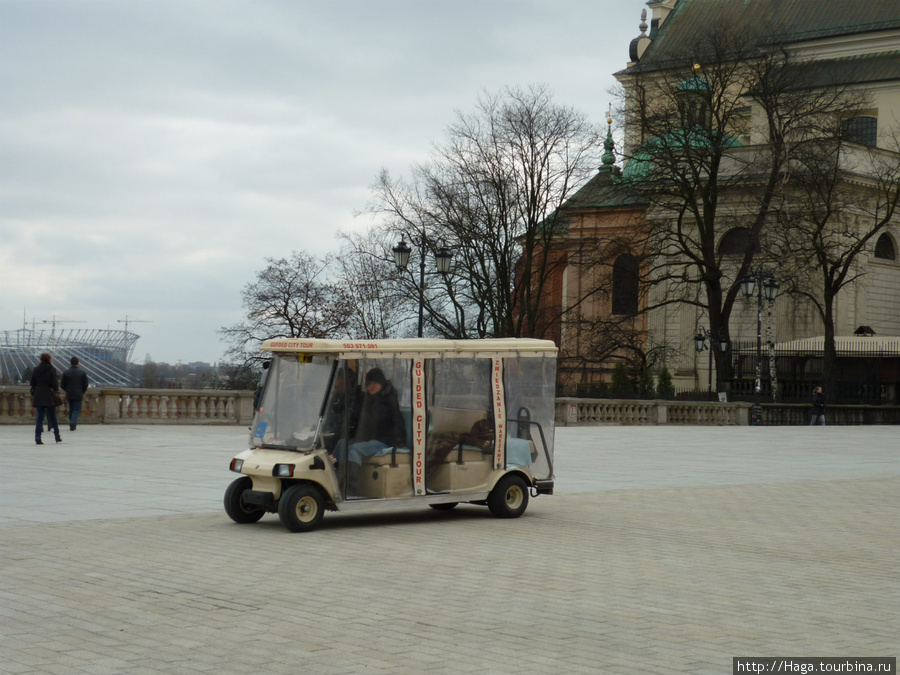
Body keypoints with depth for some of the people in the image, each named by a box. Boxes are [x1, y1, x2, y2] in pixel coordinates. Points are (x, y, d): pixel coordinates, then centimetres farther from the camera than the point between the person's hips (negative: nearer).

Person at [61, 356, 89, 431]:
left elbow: (62, 385, 1)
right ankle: (73, 423, -19)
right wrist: (82, 392, 16)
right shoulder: (82, 373, -5)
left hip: (69, 394, 2)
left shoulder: (66, 373, -2)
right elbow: (85, 385, -3)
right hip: (78, 395, -2)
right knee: (77, 409, 2)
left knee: (71, 409, 16)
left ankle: (72, 424, 19)